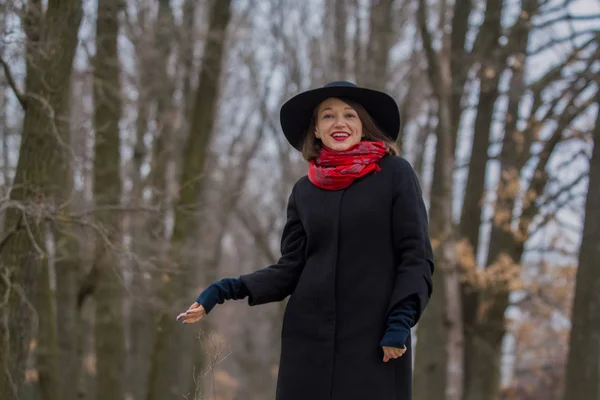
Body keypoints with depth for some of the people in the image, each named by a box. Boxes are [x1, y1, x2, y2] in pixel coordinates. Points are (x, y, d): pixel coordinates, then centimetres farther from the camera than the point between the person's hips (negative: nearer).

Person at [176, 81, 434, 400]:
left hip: (374, 341, -3)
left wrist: (401, 320, -14)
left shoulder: (394, 173, 1)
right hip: (309, 340, 3)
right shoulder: (304, 190, 11)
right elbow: (290, 269, 8)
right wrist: (228, 290, -6)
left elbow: (416, 257, -2)